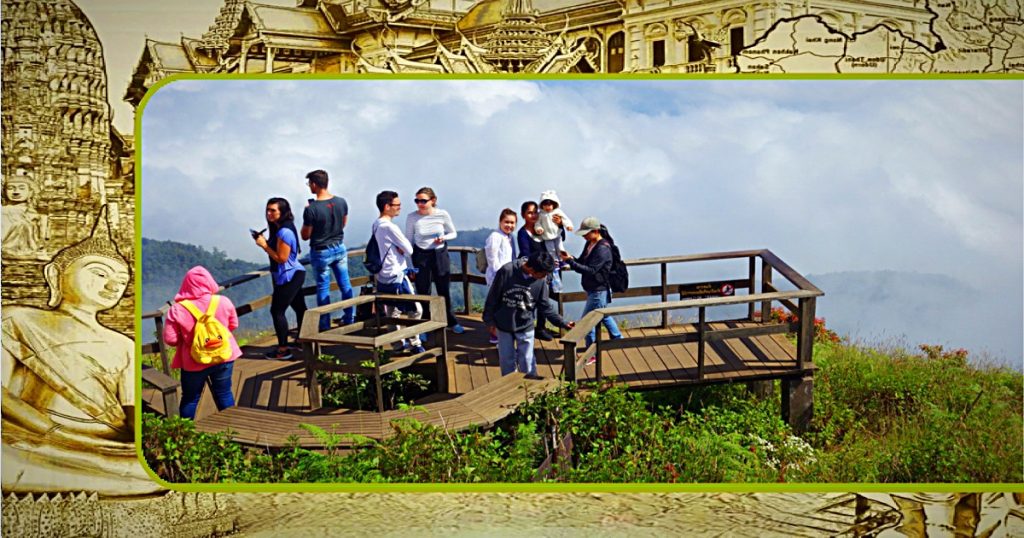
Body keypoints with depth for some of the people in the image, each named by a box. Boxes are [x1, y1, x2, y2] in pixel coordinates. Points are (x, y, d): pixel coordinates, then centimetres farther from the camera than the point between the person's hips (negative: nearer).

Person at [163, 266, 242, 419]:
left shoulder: (177, 310, -17)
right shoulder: (223, 302, -11)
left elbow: (170, 339, -13)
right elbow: (233, 325, 5)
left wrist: (186, 337, 7)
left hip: (194, 362, -2)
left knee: (190, 398, 15)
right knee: (224, 394, 17)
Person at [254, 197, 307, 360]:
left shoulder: (284, 232, -22)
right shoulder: (280, 229, 10)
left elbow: (281, 258, -24)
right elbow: (276, 252, 15)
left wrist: (264, 245, -18)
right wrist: (264, 242, 2)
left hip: (289, 277, -10)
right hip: (294, 275, 10)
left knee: (277, 311, -6)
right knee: (300, 308, 17)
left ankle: (283, 349, -1)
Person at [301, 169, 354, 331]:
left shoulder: (311, 209, -23)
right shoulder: (341, 202, -7)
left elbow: (305, 236, -13)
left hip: (321, 252, -4)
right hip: (339, 248, 5)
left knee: (323, 289, 7)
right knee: (345, 285, 16)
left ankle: (325, 326, 14)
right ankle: (349, 319, 25)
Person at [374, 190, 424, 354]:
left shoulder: (377, 225, 8)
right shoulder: (390, 227, -21)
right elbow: (409, 249, -15)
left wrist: (398, 248, 0)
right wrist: (402, 248, 3)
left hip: (383, 277, 9)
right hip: (396, 277, -9)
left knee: (392, 312, 14)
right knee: (415, 310, 1)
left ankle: (399, 342, 22)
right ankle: (414, 343, 6)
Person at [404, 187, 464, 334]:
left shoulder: (442, 214, -10)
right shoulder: (412, 217, -11)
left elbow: (453, 233, 5)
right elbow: (409, 240, -1)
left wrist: (443, 238, -17)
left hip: (440, 254, 1)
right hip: (421, 255, -1)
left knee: (444, 289, 11)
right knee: (423, 291, 4)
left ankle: (451, 322, 29)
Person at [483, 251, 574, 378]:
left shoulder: (540, 281, -11)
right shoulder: (506, 271, -20)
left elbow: (545, 306, -1)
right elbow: (493, 296, -9)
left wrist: (563, 323, -6)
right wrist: (489, 319, -4)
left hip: (525, 327, 1)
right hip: (503, 325, 0)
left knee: (527, 362, 3)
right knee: (506, 360, 12)